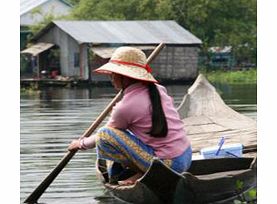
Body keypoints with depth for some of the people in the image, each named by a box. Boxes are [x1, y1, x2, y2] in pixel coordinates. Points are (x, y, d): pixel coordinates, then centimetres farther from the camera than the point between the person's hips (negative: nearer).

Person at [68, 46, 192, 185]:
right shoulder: (158, 89, 7)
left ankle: (140, 174, -4)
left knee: (105, 135, -11)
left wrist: (81, 144, 22)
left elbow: (102, 137, 3)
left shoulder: (126, 106, -13)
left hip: (167, 164, -8)